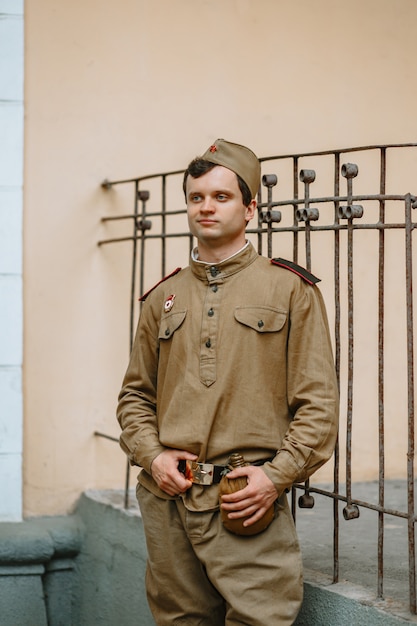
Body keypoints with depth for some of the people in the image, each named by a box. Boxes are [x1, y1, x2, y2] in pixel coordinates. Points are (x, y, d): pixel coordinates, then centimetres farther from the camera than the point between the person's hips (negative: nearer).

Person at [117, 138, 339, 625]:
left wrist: (277, 475, -12)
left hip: (249, 501, -4)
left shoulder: (290, 289, 2)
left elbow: (318, 402, -1)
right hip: (168, 501, 4)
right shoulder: (164, 297, 14)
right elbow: (135, 394, 18)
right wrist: (152, 456, 1)